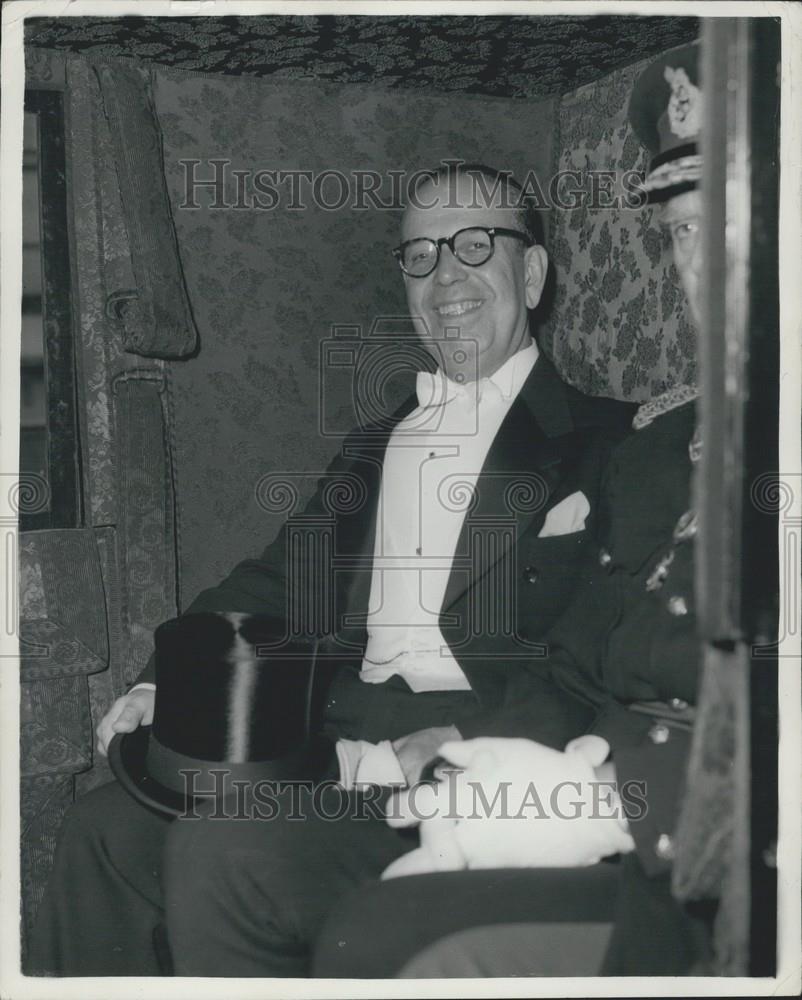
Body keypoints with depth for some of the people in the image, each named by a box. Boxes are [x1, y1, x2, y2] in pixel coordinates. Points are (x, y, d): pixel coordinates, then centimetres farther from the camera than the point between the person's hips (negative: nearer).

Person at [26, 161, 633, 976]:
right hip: (344, 741, 6)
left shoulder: (608, 443, 2)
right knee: (108, 826, -10)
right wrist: (167, 682, 0)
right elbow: (280, 581, 17)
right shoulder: (375, 444, 24)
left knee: (222, 847, -25)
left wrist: (458, 742, -23)